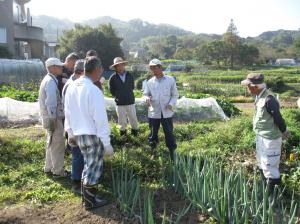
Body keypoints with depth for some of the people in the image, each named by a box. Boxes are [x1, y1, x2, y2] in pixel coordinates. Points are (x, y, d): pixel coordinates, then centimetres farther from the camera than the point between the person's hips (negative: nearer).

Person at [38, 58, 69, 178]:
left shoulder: (48, 80, 14)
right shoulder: (51, 81, -18)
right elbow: (51, 103, -22)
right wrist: (52, 119, -21)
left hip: (49, 117, 10)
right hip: (53, 117, -10)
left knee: (51, 144, 19)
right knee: (58, 144, -1)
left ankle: (49, 168, 29)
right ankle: (58, 171, 8)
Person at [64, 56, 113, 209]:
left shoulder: (72, 86, 0)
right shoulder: (94, 91, -22)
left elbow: (68, 113, 8)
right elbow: (101, 120, -20)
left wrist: (71, 133, 19)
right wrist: (107, 143, -13)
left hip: (78, 134, 7)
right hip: (93, 136, -7)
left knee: (88, 165, 23)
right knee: (93, 169, 10)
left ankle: (86, 195, 36)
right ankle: (90, 202, 24)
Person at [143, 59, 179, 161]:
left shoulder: (170, 80, -1)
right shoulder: (150, 82, 3)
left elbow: (175, 95, 4)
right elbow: (146, 94, 9)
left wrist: (171, 104, -14)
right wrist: (147, 98, -15)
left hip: (166, 112, -2)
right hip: (153, 112, 2)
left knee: (169, 132, 5)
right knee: (153, 133, 12)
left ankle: (172, 152, 20)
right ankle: (153, 150, 29)